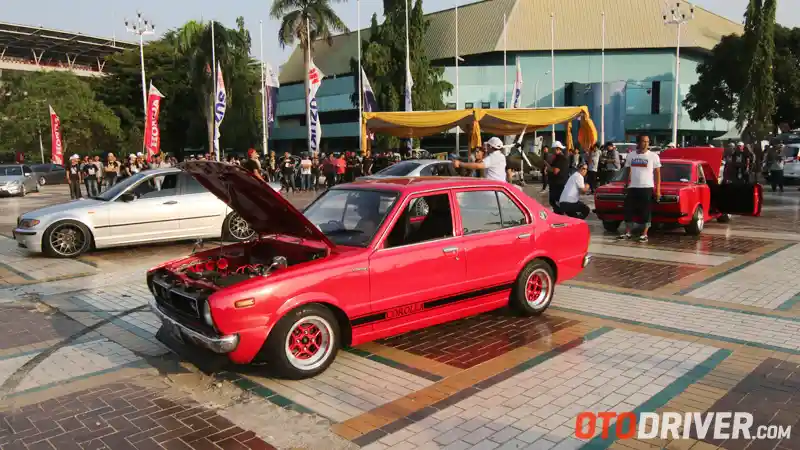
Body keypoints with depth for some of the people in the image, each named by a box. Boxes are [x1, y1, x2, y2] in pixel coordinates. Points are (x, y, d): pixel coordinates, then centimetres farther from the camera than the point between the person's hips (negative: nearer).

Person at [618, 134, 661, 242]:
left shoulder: (653, 156, -1)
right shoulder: (631, 155, 8)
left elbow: (657, 174, 0)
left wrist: (658, 190, -6)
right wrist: (626, 185, 12)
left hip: (647, 188, -3)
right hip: (632, 188, 3)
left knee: (646, 212, -1)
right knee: (629, 210, 5)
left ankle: (644, 234, 6)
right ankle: (627, 233, 14)